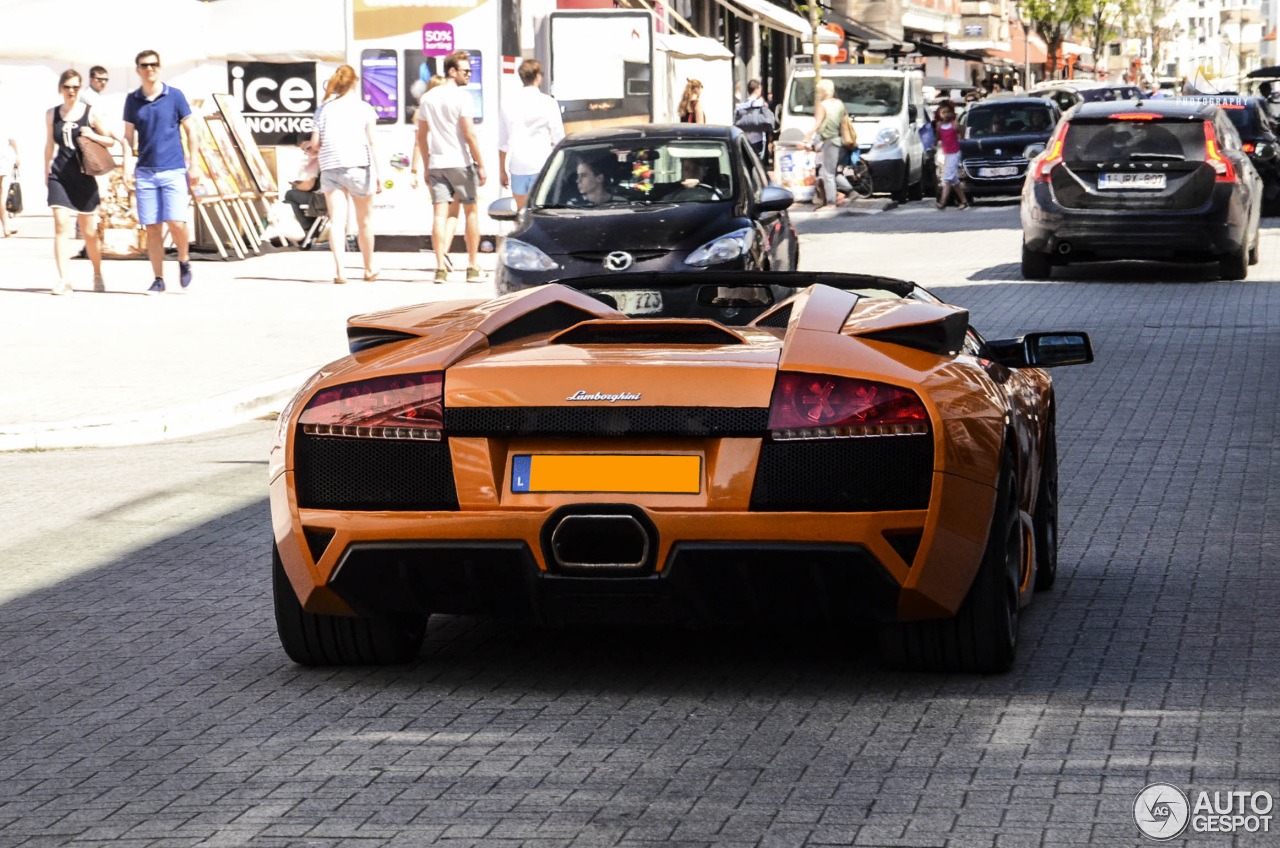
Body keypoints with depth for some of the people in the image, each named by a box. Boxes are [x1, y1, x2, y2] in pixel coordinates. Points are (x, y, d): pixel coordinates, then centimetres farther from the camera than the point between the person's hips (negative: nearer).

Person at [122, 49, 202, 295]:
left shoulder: (175, 96, 1)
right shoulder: (132, 100, 8)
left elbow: (191, 131, 5)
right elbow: (129, 136, 13)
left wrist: (194, 164, 0)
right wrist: (128, 166, 0)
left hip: (174, 170, -2)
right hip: (145, 172, 2)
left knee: (176, 223, -12)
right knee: (152, 228, 0)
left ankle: (184, 261, 16)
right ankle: (158, 280, 7)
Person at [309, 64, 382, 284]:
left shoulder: (324, 109, 9)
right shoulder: (364, 108, 4)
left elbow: (315, 144, 3)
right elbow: (372, 143, -2)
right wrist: (378, 173, -1)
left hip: (329, 167, 1)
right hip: (358, 166, -1)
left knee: (336, 220, -4)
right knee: (364, 220, 13)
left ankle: (339, 269, -20)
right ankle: (369, 269, 26)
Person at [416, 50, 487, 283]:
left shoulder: (427, 98, 11)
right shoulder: (461, 97, -10)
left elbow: (421, 136, 14)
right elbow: (470, 134, -14)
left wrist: (426, 167, 20)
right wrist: (481, 165, -9)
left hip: (436, 163, 5)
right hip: (461, 162, -5)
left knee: (441, 213, 3)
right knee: (471, 211, 9)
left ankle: (441, 266, -9)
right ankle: (473, 267, 12)